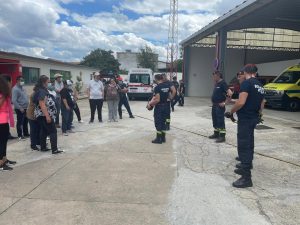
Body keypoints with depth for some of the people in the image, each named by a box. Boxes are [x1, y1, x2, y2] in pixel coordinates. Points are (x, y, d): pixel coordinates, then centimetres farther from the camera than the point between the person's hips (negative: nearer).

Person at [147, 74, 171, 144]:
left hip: (159, 107, -7)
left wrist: (150, 104, -13)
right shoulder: (167, 86, 3)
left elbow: (157, 100, -22)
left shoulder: (157, 87, -18)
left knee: (158, 122, 3)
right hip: (166, 106, 7)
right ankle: (163, 138, 23)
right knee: (163, 122, 16)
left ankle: (158, 139, 9)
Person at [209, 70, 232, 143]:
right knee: (215, 120, 16)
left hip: (219, 106, -9)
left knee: (220, 121, -5)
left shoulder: (223, 83, -14)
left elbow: (230, 93, -23)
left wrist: (224, 102, -20)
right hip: (214, 105, 9)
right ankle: (216, 134, 27)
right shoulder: (216, 83, 13)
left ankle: (222, 136, 0)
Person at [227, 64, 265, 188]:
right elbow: (261, 105, 18)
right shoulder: (260, 86, 13)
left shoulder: (246, 83, -14)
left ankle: (246, 178, -8)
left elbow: (241, 102, -23)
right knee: (249, 143, 23)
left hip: (245, 118, -9)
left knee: (243, 146, -8)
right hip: (254, 118, 9)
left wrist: (231, 112, -9)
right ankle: (246, 165, 42)